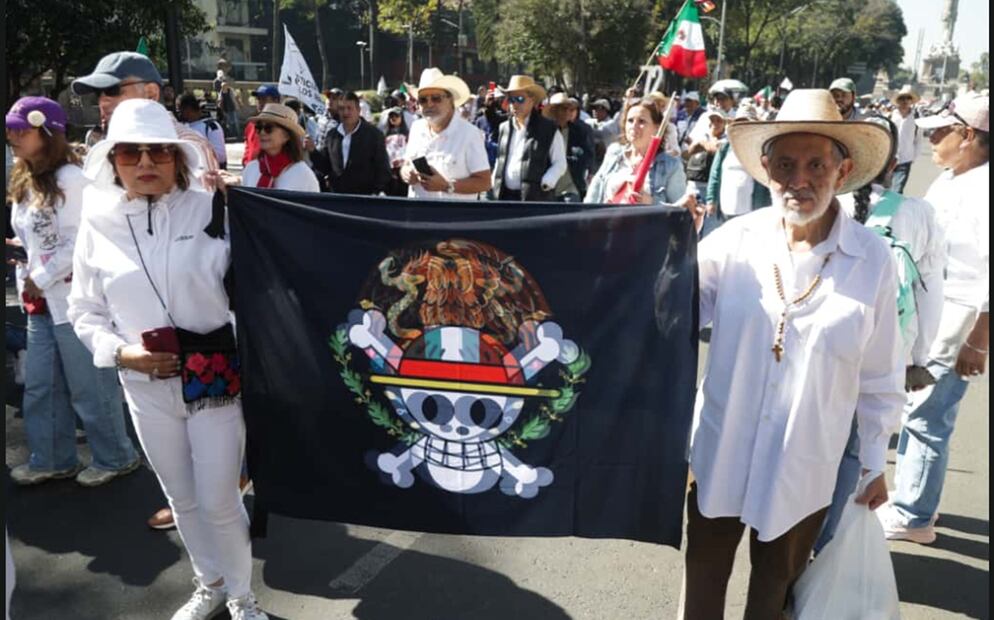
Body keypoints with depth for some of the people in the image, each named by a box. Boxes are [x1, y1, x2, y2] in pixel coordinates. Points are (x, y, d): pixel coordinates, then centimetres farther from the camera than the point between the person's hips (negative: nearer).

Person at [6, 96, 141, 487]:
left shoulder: (69, 178, -14)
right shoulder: (25, 183, 13)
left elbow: (79, 242, -19)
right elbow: (27, 241, 19)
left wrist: (40, 279, -14)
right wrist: (24, 282, 8)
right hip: (41, 302, 9)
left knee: (89, 387, 3)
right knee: (41, 386, 15)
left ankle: (116, 458, 19)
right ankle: (53, 460, 30)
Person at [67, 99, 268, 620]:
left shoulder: (211, 210, -9)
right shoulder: (99, 226, -1)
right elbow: (84, 312, 6)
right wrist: (122, 352, -10)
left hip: (216, 376, -3)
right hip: (145, 385, 3)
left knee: (219, 501, 4)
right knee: (182, 499, 19)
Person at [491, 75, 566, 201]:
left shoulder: (549, 130, -3)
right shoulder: (504, 128, 13)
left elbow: (560, 163, -2)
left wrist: (544, 184, -16)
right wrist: (494, 182, 9)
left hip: (534, 198, -5)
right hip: (504, 196, 5)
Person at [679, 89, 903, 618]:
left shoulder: (873, 260, -12)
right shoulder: (732, 241, -12)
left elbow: (880, 377, -3)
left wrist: (874, 463, 4)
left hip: (805, 469, 0)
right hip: (720, 455, 1)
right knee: (704, 571, 19)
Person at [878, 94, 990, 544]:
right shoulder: (947, 180, 11)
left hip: (955, 321, -9)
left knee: (926, 418, 0)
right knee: (916, 410, 18)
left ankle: (913, 516, 14)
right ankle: (911, 497, 33)